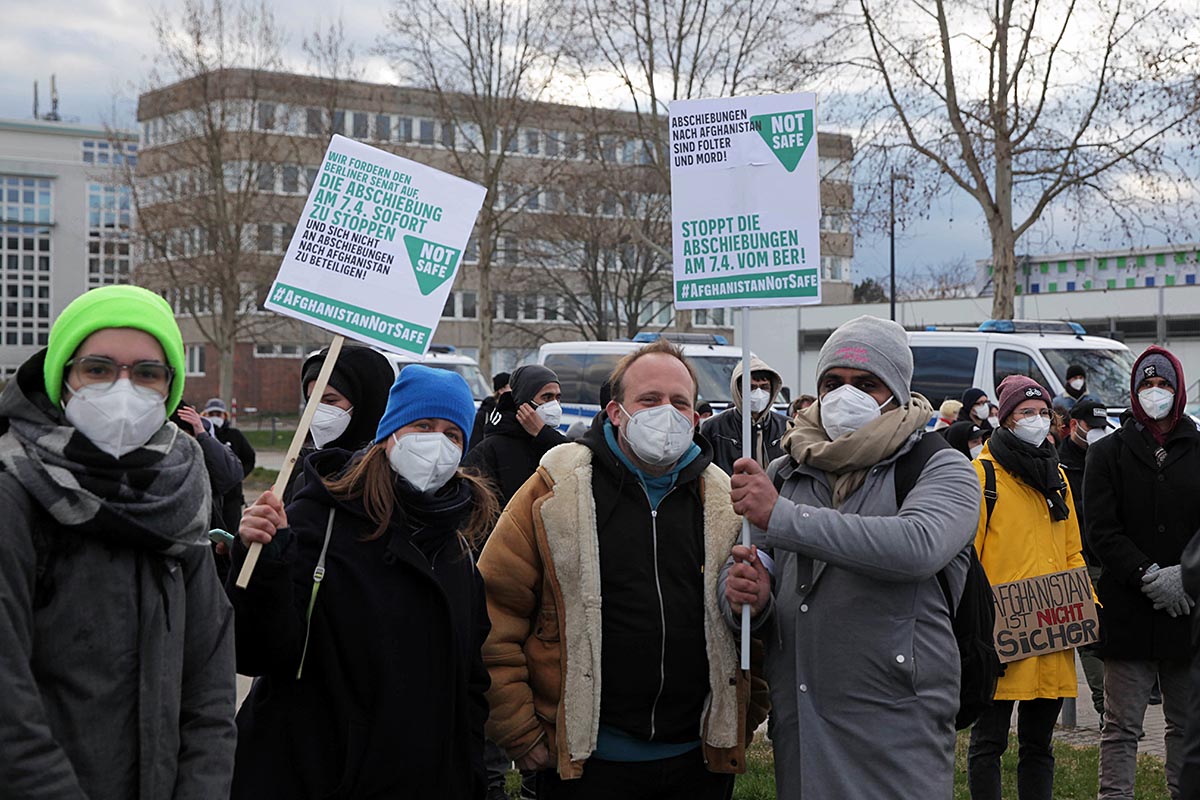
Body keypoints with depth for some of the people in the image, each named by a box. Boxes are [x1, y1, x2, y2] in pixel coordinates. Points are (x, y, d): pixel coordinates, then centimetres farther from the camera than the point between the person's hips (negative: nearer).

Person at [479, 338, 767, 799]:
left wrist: (747, 721, 7)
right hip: (587, 761, -3)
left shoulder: (724, 501, 6)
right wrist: (520, 735, -7)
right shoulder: (553, 493, -5)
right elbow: (494, 616, -6)